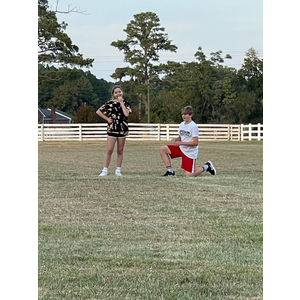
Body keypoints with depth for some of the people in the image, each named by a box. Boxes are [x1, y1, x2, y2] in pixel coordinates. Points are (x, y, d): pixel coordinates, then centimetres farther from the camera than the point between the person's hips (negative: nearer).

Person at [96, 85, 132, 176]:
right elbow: (98, 111, 3)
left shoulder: (126, 103, 4)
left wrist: (121, 102, -12)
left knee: (120, 151, 7)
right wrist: (107, 119, -3)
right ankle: (105, 170, -2)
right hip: (112, 129, -1)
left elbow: (126, 114, -16)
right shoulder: (110, 103, 1)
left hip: (122, 130, 1)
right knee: (109, 150, -5)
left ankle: (118, 170, 13)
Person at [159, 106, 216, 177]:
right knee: (162, 149, -7)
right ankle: (170, 171, -2)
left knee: (189, 176, -7)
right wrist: (175, 139, -9)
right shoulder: (182, 124, 5)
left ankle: (206, 167, 17)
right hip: (181, 148, 7)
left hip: (190, 152, -7)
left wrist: (180, 143, -24)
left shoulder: (193, 126, -19)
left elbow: (195, 143, -22)